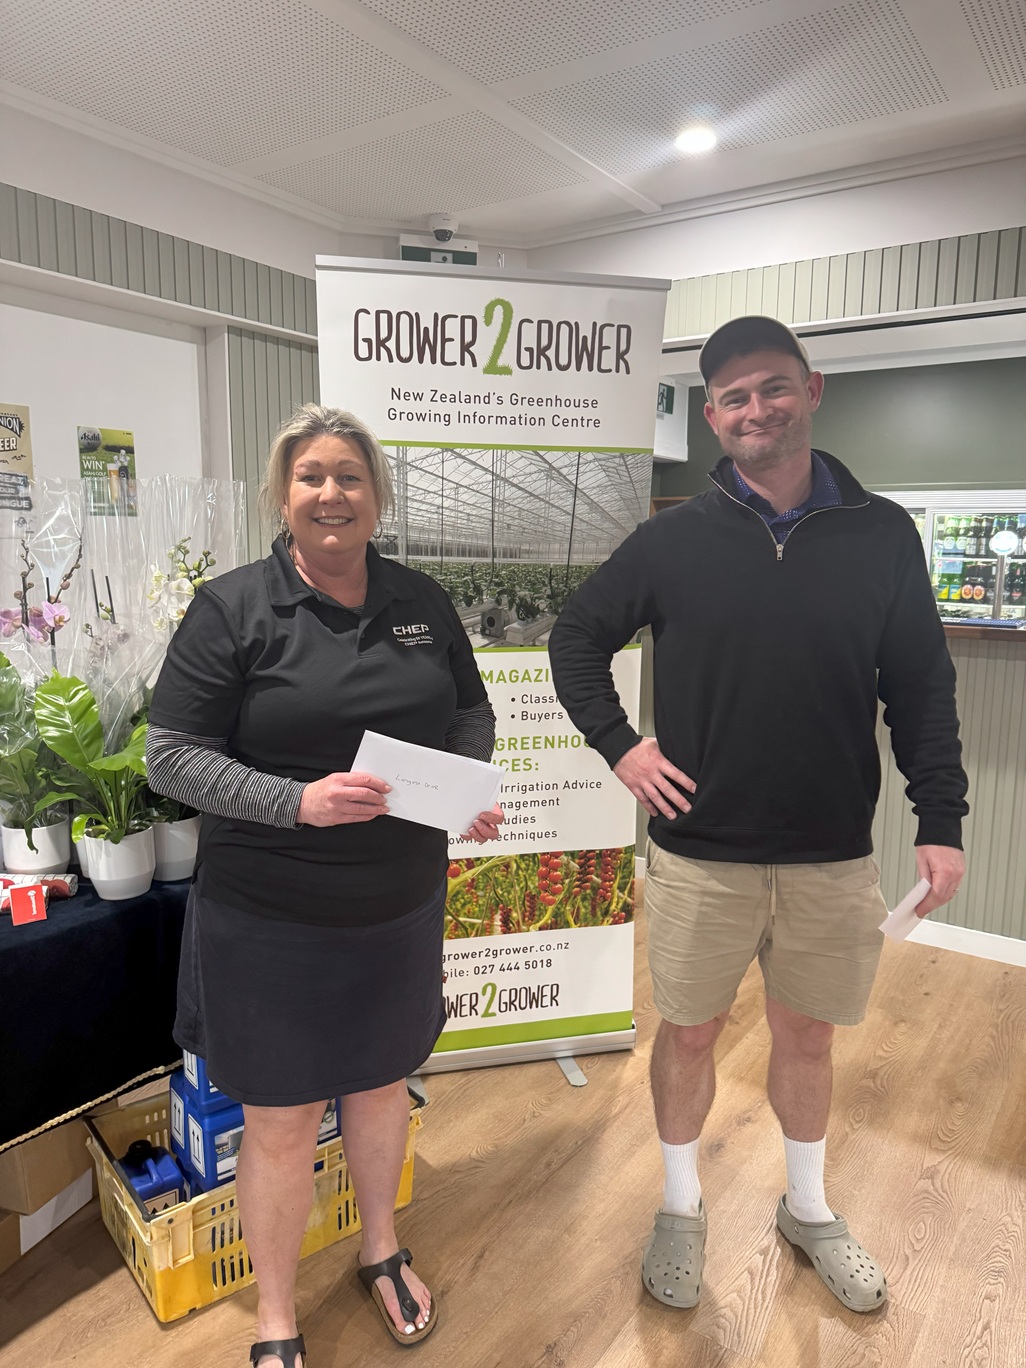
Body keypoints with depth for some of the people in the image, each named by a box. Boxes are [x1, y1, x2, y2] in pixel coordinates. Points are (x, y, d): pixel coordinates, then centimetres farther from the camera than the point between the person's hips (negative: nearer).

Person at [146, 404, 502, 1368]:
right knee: (282, 1119, 10)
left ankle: (382, 1251, 51)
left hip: (401, 906, 4)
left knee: (382, 1083, 23)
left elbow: (470, 709, 12)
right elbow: (171, 755, -11)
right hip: (269, 919, -3)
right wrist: (298, 800, -25)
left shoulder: (422, 602, 2)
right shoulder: (231, 609, -11)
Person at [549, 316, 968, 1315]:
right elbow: (576, 638, 5)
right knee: (688, 1033, 14)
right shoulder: (675, 538, -4)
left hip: (833, 860, 1)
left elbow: (922, 690, 1)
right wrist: (617, 744, -5)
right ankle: (681, 1207, 40)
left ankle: (808, 1209, 45)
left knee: (808, 1036, 19)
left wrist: (942, 821, -3)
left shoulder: (882, 534, -2)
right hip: (699, 856, -1)